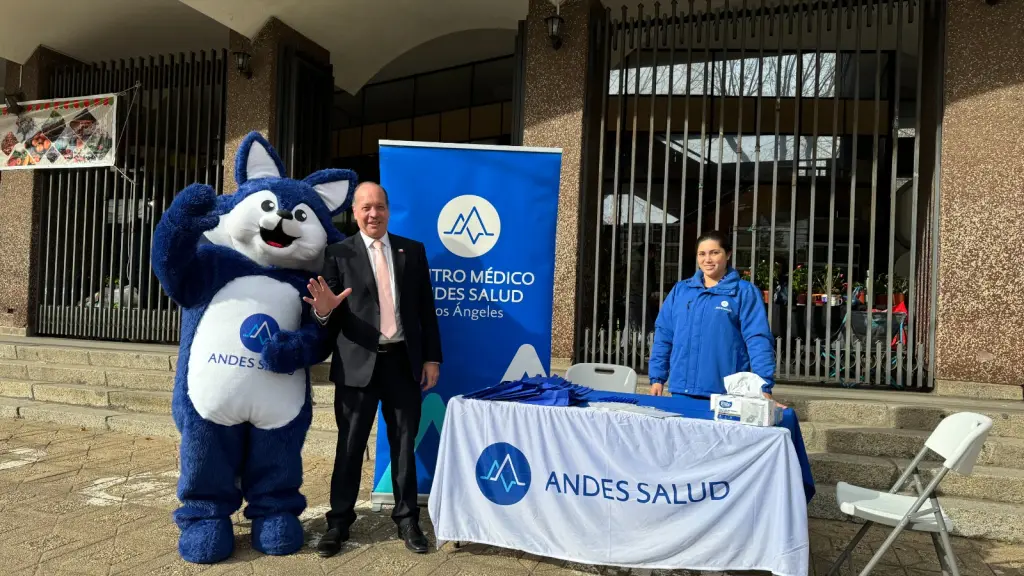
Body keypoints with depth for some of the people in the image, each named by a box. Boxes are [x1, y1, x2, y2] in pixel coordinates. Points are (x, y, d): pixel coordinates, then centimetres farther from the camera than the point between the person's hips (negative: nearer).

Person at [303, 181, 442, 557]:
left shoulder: (413, 251, 7)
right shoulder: (338, 254, 1)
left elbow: (427, 310, 8)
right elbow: (333, 317, -2)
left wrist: (432, 357, 4)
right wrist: (324, 310, -25)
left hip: (404, 362, 2)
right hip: (358, 364, -2)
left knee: (404, 445, 11)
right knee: (350, 446, 8)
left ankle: (407, 520, 23)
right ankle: (339, 522, 21)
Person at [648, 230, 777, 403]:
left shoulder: (745, 292, -1)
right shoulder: (680, 290, 11)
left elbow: (758, 340, -9)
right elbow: (663, 336, 11)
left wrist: (764, 387, -18)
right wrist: (657, 377, 6)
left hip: (725, 394, -3)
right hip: (682, 390, 3)